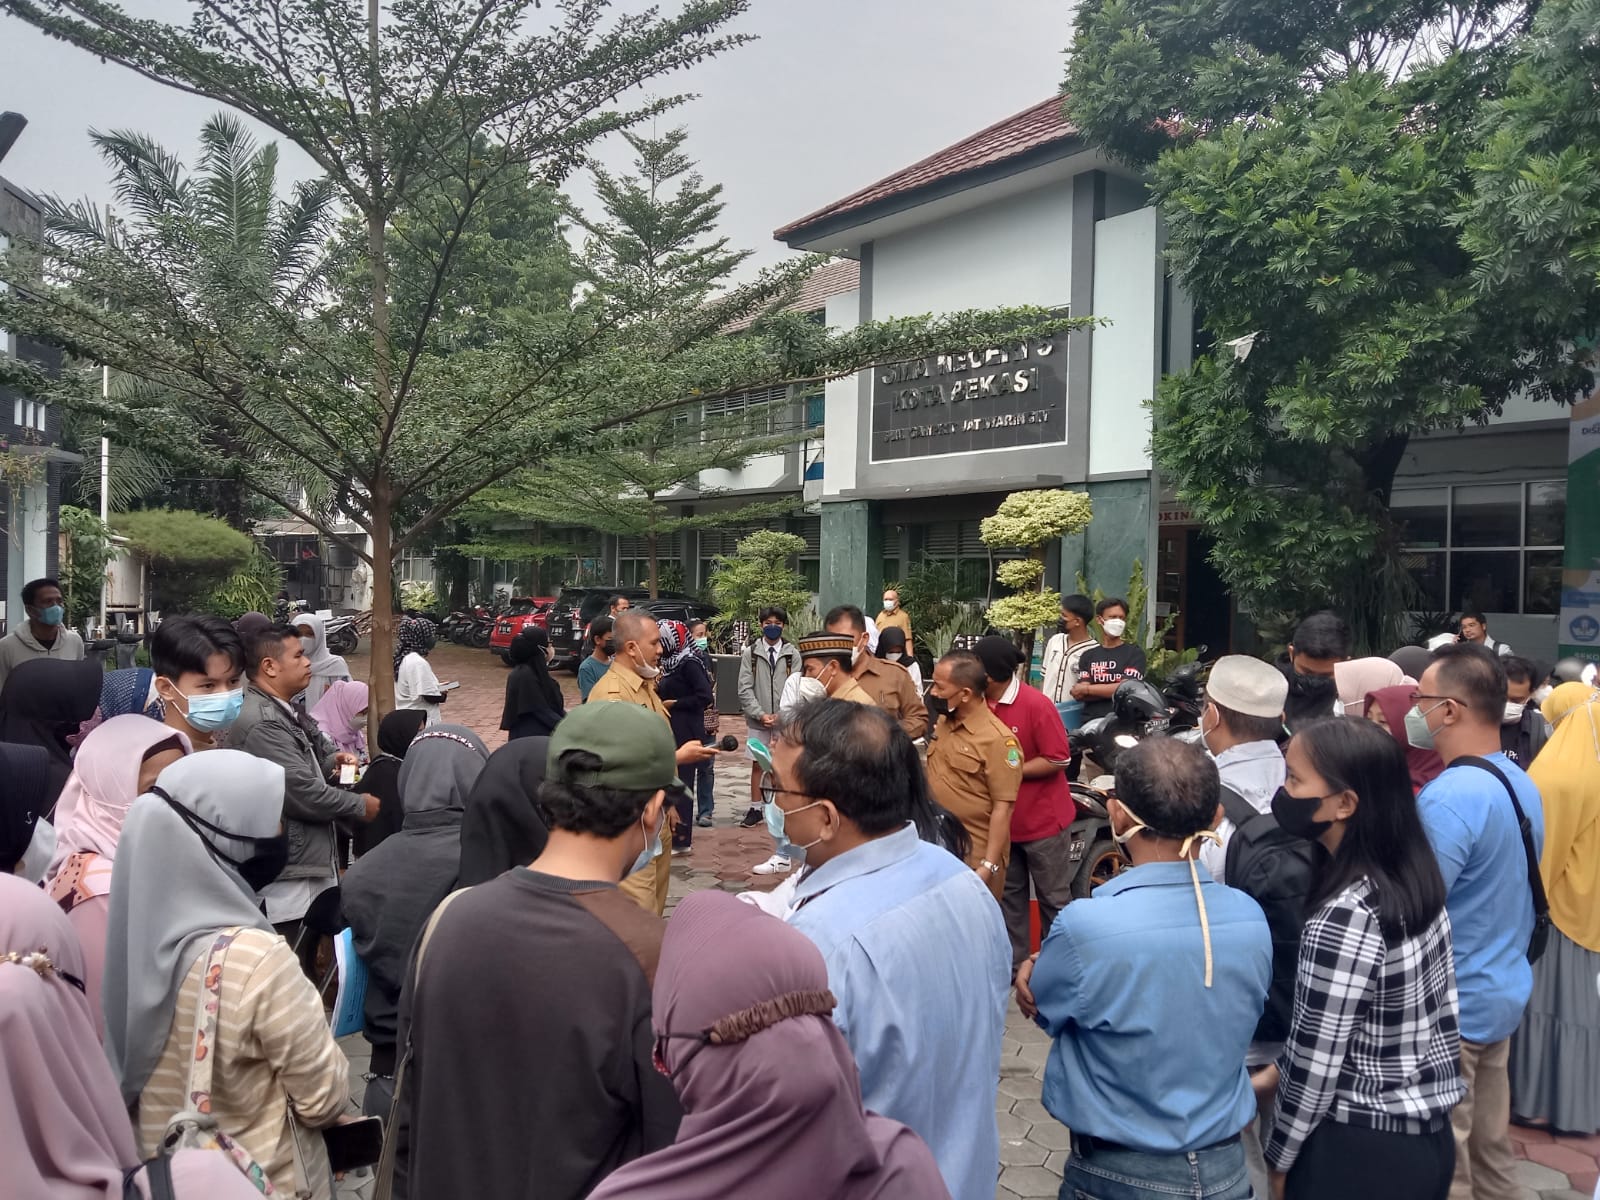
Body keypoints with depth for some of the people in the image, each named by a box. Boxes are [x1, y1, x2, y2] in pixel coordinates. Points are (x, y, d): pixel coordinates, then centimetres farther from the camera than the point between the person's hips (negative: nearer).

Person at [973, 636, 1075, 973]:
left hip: (1043, 819, -6)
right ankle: (1014, 962, 30)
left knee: (1053, 899, 8)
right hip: (1001, 818, 6)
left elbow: (1058, 759, -18)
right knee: (1008, 895, 17)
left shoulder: (1036, 705, -19)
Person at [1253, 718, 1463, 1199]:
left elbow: (1315, 1063, -20)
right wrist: (1278, 1071, 11)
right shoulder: (1416, 880, -3)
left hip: (1360, 1152, -7)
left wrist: (1280, 1159, -4)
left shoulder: (1344, 919, -28)